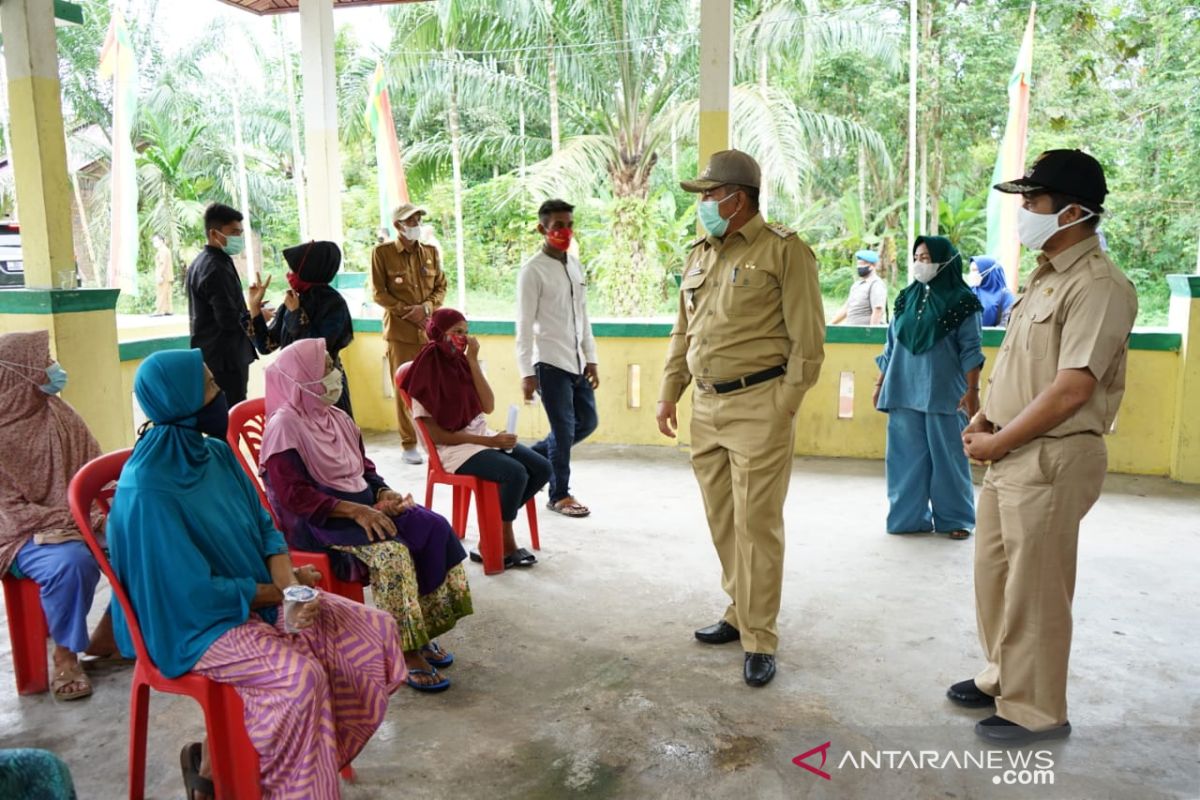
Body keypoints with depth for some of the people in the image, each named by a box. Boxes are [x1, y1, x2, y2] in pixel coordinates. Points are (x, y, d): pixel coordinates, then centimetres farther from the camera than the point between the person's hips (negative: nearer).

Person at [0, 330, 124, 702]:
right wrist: (70, 520, -25)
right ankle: (65, 653, -10)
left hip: (79, 519, 6)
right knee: (72, 562, -36)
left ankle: (107, 633, 4)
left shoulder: (57, 412, 4)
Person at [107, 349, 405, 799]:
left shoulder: (216, 452, 1)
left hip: (255, 596, 8)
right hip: (198, 622, -8)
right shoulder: (148, 491, -22)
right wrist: (283, 592, -12)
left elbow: (263, 526, 4)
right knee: (301, 676, -32)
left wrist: (289, 584, -14)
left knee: (376, 632, -3)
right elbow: (194, 592, -20)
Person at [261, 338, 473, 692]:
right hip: (318, 521, -8)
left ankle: (423, 630, -3)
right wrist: (354, 510, -25)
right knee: (391, 550, -32)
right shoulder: (284, 427, -12)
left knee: (434, 529, -13)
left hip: (362, 507, 8)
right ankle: (407, 651, -19)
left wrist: (383, 494, -5)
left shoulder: (337, 418, 13)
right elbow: (294, 496, -20)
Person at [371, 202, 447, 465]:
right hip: (400, 330, -3)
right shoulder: (382, 253, 1)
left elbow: (441, 287, 11)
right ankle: (409, 444, 10)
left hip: (431, 328, 3)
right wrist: (406, 312, -11)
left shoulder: (431, 251, 12)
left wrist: (425, 308, -8)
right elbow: (378, 292, -2)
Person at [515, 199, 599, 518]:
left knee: (587, 422, 14)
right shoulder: (532, 270, -10)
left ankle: (534, 455, 32)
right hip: (550, 363, -7)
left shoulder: (576, 265, 11)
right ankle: (559, 495, 16)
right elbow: (525, 325, -12)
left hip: (577, 362, 8)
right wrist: (526, 373, -15)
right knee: (564, 429, -1)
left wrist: (591, 359, 12)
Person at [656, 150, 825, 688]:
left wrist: (783, 408, -12)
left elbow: (808, 339, -9)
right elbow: (682, 332, 20)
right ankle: (739, 613, 30)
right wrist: (668, 394, 15)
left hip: (758, 407, -7)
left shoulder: (783, 251, -7)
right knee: (722, 521, 14)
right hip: (706, 407, 7)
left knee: (756, 526, -2)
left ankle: (760, 640, 10)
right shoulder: (699, 255, 14)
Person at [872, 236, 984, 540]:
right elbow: (891, 346, 13)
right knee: (907, 457, 7)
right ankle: (910, 517, 18)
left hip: (945, 394, -4)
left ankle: (955, 520, 15)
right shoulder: (906, 298, 10)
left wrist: (972, 390, -11)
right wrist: (880, 384, 13)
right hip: (904, 392, 4)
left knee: (947, 457, 4)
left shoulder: (961, 302, -3)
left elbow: (971, 350, -5)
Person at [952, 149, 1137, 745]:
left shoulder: (1098, 286, -17)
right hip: (1011, 452, 9)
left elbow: (1072, 388, -22)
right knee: (993, 573, 19)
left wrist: (997, 443, -15)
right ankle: (1003, 677, 37)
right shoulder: (1044, 277, 12)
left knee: (1034, 587, 4)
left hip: (1052, 458, -9)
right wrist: (984, 421, 5)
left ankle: (1036, 711, 21)